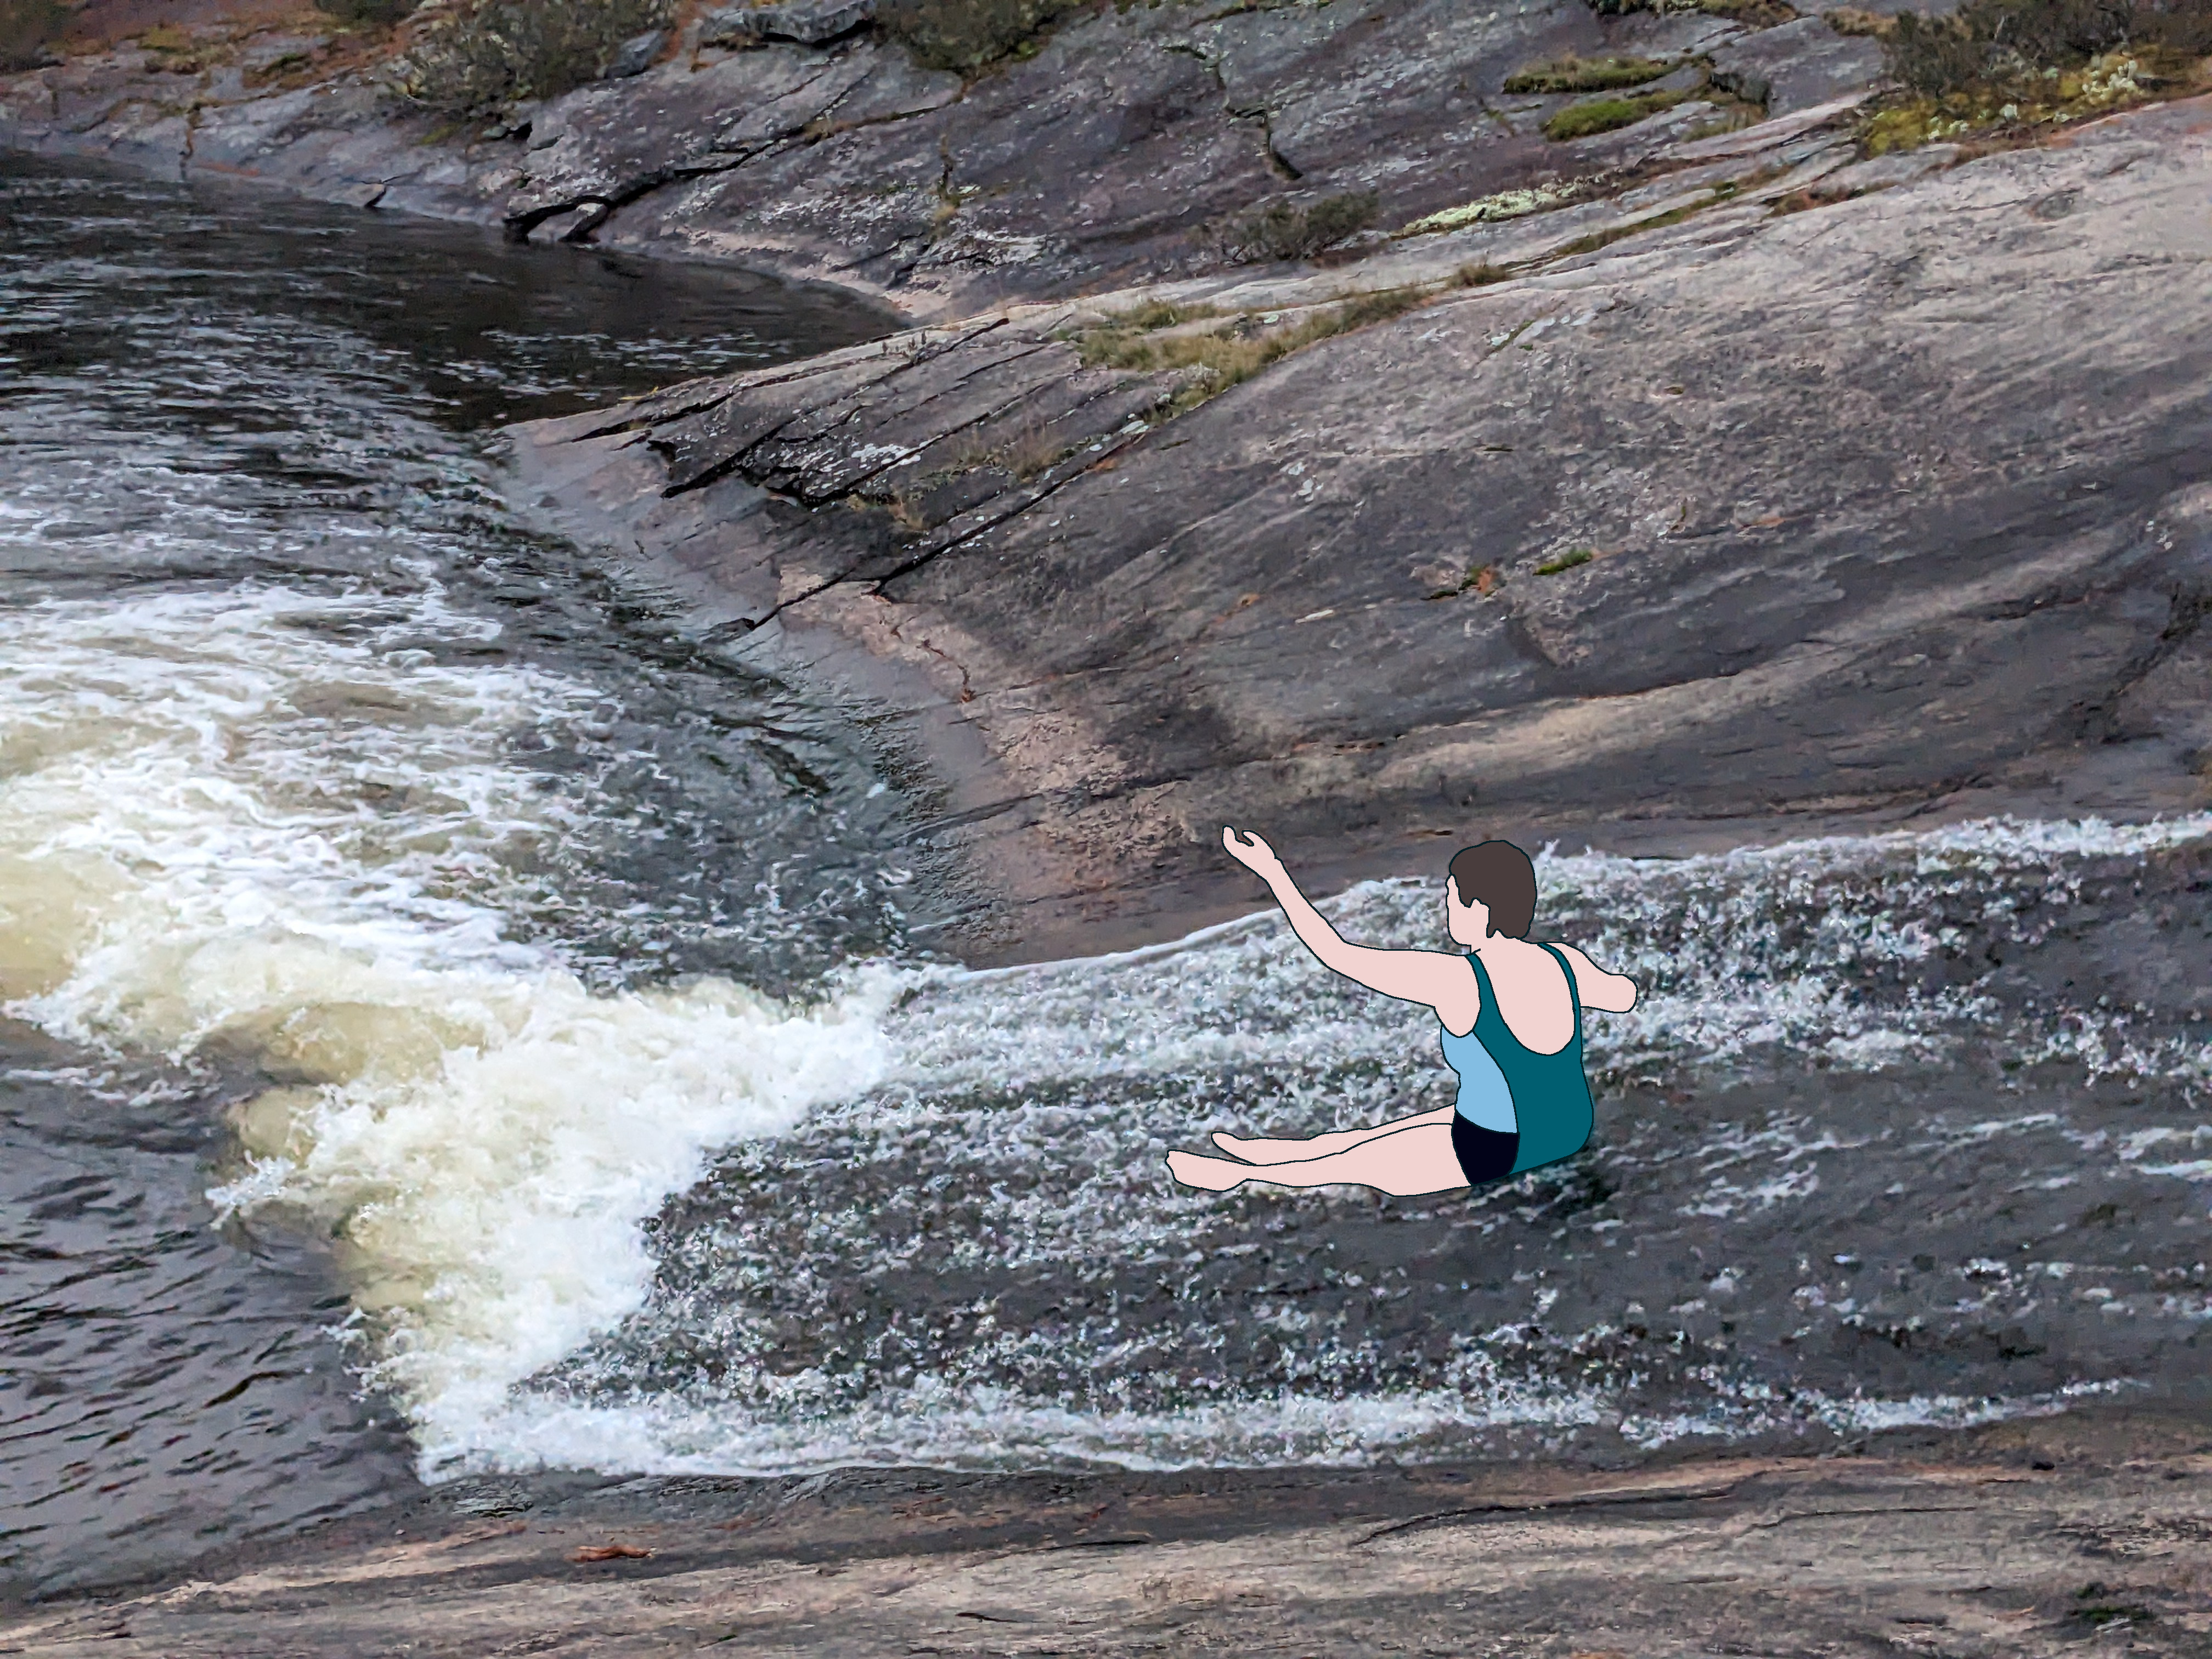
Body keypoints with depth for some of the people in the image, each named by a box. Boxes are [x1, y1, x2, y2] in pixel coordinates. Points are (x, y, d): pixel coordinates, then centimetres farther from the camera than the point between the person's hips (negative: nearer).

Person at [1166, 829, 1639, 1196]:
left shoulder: (1456, 979, -27)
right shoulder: (1562, 963, -8)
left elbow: (1339, 956, -21)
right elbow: (1623, 995, 15)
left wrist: (1273, 874, -14)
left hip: (1499, 1156, -7)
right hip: (1566, 1135, 7)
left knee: (1352, 1162, 14)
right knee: (1376, 1135, 25)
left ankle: (1238, 1173, 36)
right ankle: (1265, 1154, 44)